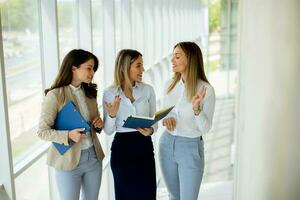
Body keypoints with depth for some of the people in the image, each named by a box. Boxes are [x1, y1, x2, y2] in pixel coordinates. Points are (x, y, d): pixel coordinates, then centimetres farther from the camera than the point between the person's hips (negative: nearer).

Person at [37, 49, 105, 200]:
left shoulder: (89, 92, 5)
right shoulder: (55, 95, -14)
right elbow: (42, 131, -13)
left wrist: (99, 124, -5)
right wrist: (68, 135, -27)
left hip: (93, 156, 6)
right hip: (69, 160, -6)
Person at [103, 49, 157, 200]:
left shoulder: (148, 90, -1)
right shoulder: (110, 93, -6)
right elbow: (108, 130, -3)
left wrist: (151, 130, -14)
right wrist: (112, 115, -22)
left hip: (144, 147, 2)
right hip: (122, 149, -1)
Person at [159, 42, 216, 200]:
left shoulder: (206, 89, -15)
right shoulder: (170, 84, 0)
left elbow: (205, 129, -14)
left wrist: (196, 108, -30)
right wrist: (166, 119, -10)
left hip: (191, 148, -5)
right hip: (167, 144, 5)